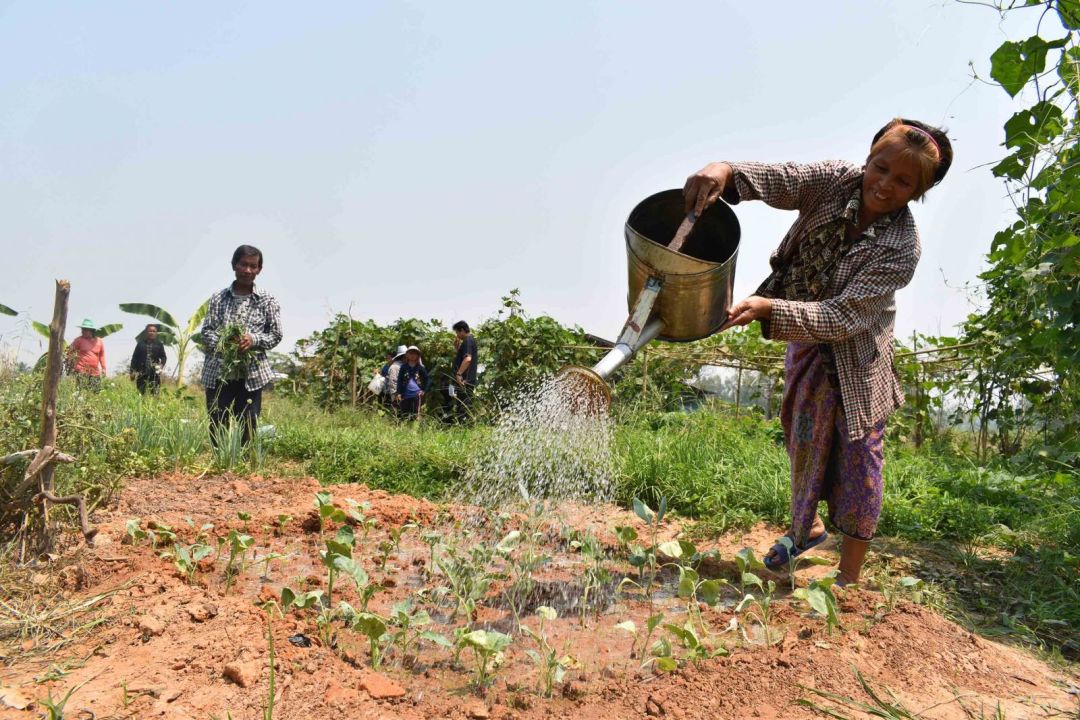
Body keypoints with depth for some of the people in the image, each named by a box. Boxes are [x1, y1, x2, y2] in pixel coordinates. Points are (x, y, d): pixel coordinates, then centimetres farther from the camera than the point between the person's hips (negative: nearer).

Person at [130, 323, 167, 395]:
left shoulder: (159, 344, 7)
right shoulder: (140, 343, 8)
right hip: (141, 373, 1)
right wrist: (133, 370, 3)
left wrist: (161, 365, -14)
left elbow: (163, 357, 6)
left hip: (154, 373, -1)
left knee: (155, 392, -5)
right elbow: (135, 357, 9)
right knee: (141, 393, 3)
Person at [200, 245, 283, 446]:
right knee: (217, 428, 6)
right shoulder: (218, 298, 7)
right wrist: (220, 342, -15)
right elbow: (206, 331, 6)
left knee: (247, 430, 3)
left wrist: (253, 339, -16)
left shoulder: (267, 300, 3)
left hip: (251, 374, -1)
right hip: (217, 372, 1)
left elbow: (276, 334, 2)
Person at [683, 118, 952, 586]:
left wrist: (768, 309, -47)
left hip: (855, 359, -5)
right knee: (805, 442, 19)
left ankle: (848, 580, 15)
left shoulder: (901, 248, -28)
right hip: (805, 344, 5)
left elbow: (842, 317, -34)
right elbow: (777, 181, -31)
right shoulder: (837, 180, -16)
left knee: (858, 461, 0)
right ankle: (806, 528, 44)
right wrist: (726, 171, -52)